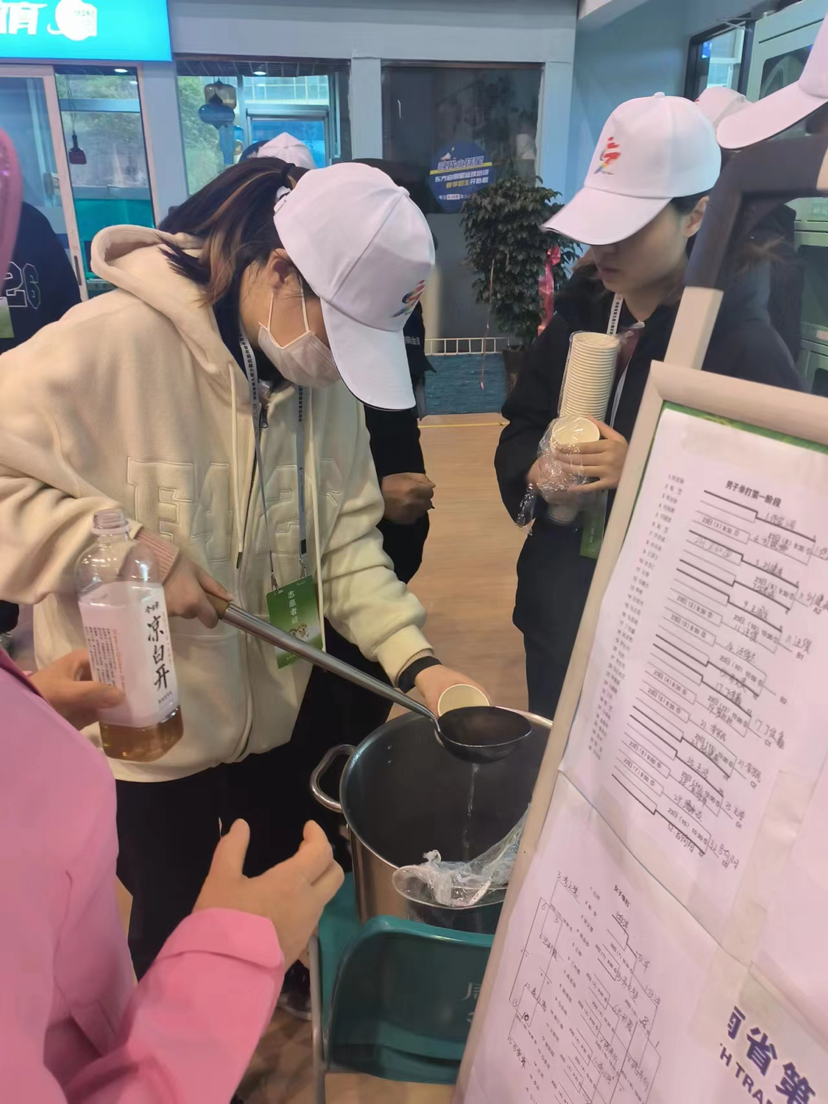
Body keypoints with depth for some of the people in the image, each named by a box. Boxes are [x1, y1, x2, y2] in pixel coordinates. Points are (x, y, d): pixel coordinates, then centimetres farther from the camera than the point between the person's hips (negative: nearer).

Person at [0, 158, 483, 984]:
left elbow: (343, 538, -4)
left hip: (278, 714, 6)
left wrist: (416, 661, -15)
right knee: (178, 933, 20)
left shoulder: (324, 376, -5)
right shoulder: (109, 344, -23)